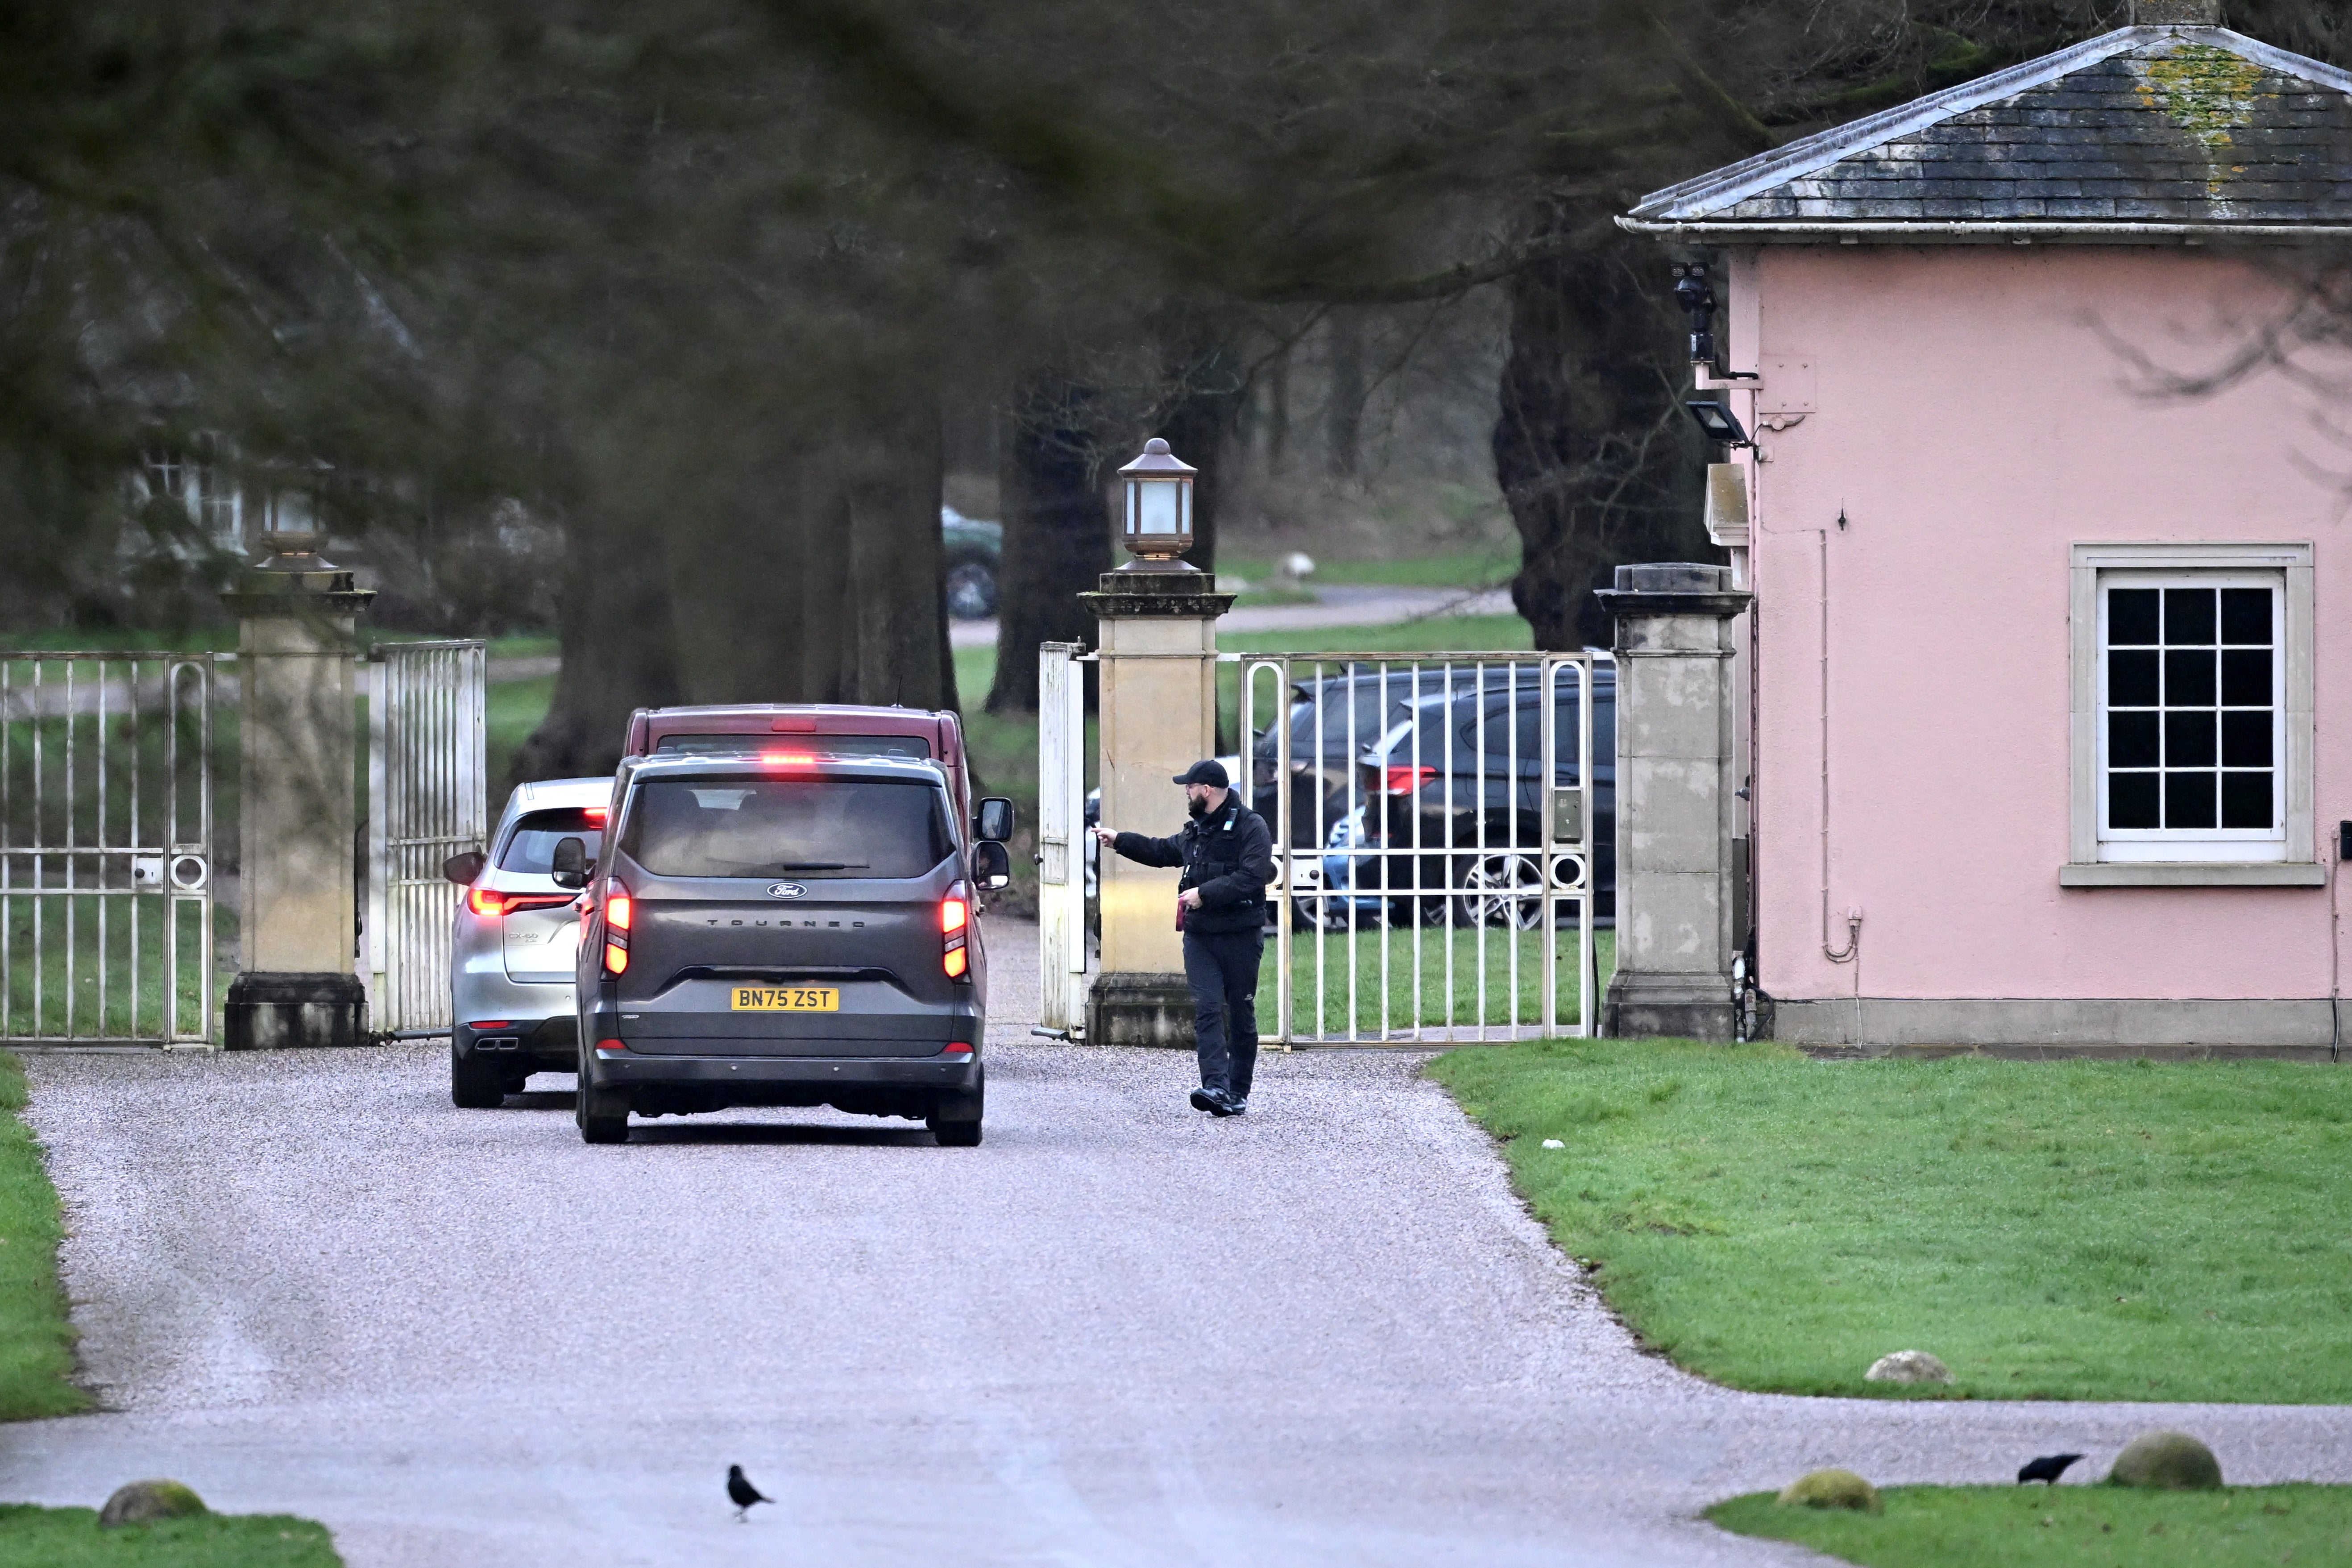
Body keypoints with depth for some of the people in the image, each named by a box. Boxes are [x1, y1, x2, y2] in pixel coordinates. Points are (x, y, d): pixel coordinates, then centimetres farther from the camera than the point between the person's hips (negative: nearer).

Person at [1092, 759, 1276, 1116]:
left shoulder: (1250, 827, -7)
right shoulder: (1196, 830, 18)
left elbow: (1252, 878, -19)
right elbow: (1163, 851, 37)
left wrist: (1205, 893, -19)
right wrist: (1119, 841, 40)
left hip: (1241, 937, -6)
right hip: (1200, 936, 6)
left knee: (1241, 1016, 2)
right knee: (1207, 1009, -10)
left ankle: (1238, 1094, 9)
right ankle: (1216, 1087, -21)